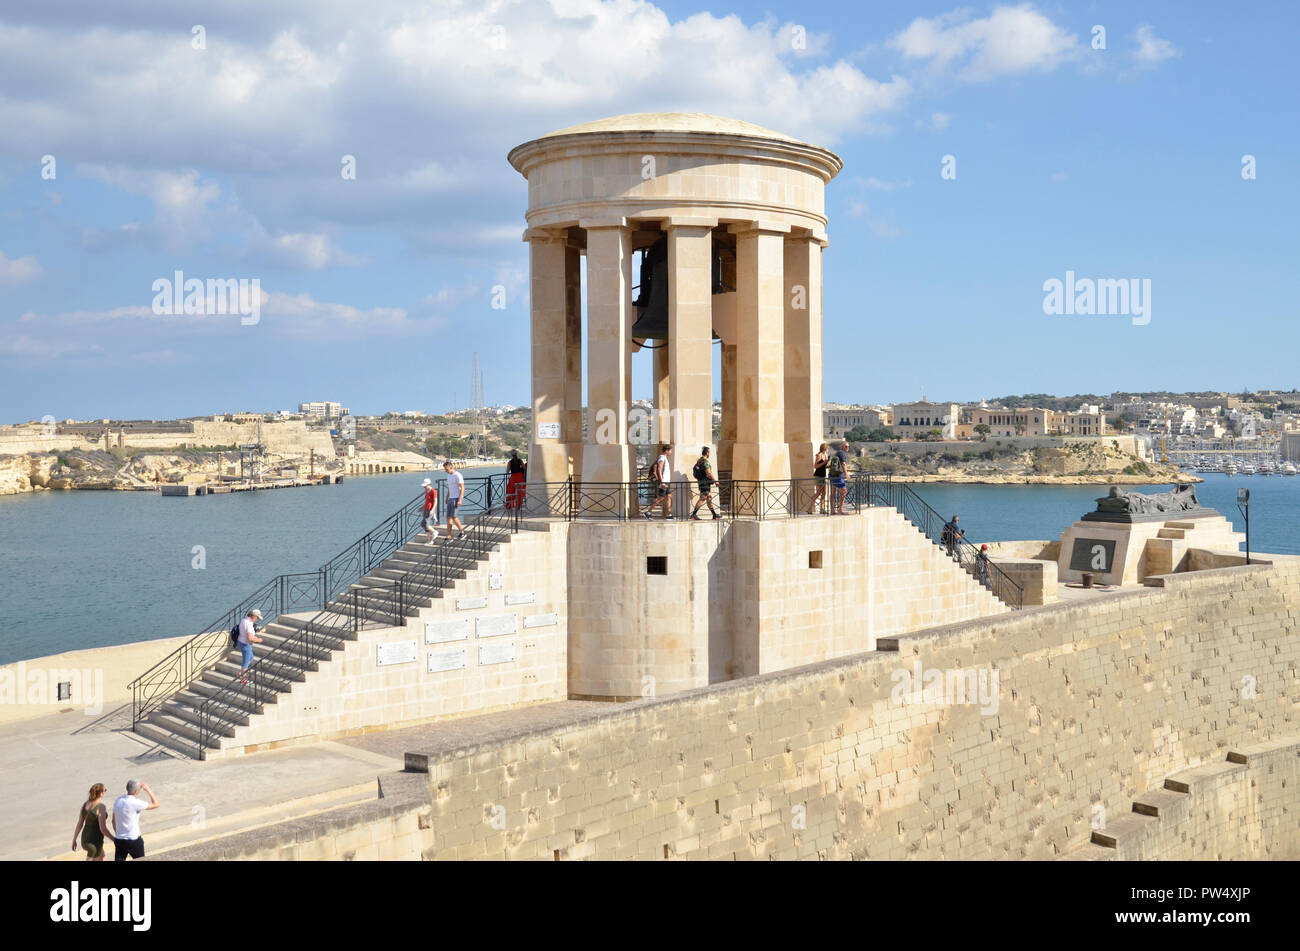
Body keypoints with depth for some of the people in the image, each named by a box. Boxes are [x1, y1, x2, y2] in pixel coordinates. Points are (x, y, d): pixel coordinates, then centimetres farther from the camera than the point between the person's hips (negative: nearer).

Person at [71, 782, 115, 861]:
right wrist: (114, 840, -13)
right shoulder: (101, 807, -23)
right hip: (95, 842, -8)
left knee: (101, 858, 26)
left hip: (85, 838, 8)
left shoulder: (85, 804, -3)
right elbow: (103, 829, -25)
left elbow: (79, 824, 1)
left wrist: (74, 840, 11)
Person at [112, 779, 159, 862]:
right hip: (133, 841, -6)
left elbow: (113, 821, 12)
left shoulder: (118, 800, 2)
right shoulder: (135, 802, -19)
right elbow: (156, 804, -11)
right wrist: (148, 790, -5)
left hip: (119, 840, 6)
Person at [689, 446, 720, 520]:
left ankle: (714, 514, 17)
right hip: (705, 483, -10)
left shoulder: (699, 461, 14)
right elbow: (708, 473, -22)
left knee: (709, 498, 13)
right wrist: (715, 480, -12)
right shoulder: (705, 461, -16)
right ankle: (693, 515, -14)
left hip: (700, 482, 10)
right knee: (702, 499, -11)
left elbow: (694, 472, 21)